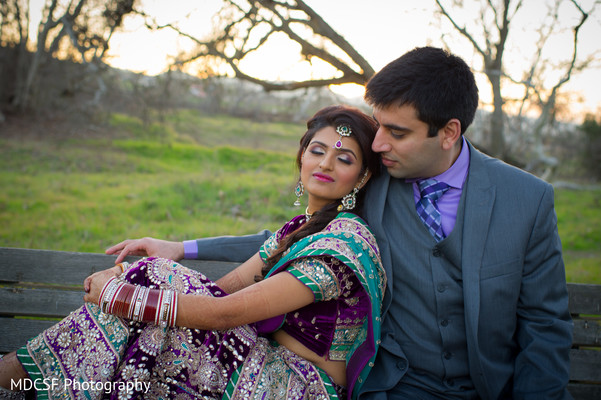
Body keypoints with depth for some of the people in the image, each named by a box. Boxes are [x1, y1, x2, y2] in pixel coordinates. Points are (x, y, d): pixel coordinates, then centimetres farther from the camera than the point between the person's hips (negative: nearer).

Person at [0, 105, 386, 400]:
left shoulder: (347, 240, -19)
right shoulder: (299, 229, 10)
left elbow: (224, 312, -24)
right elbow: (220, 288, 4)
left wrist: (116, 293, -18)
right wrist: (132, 276, -9)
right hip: (272, 366, 7)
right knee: (153, 279, -10)